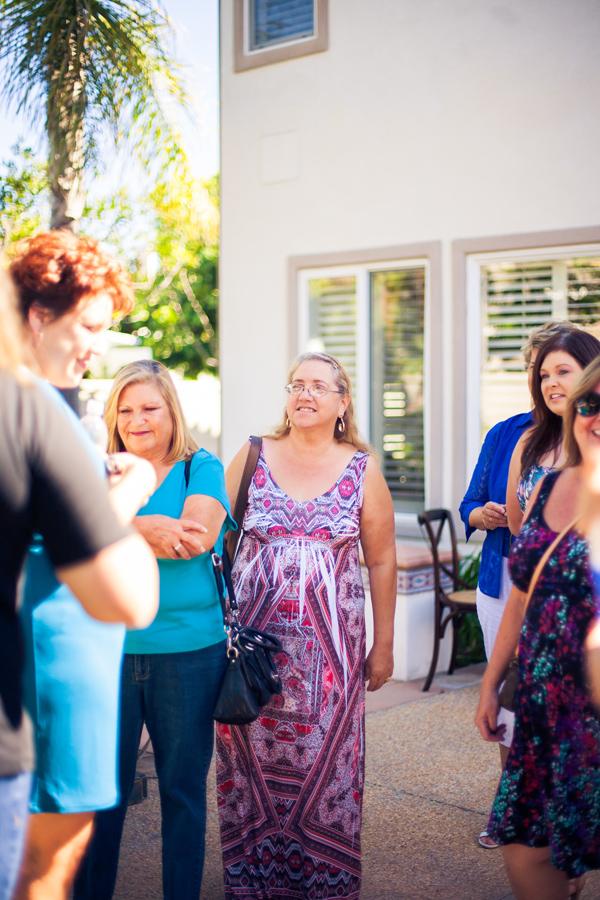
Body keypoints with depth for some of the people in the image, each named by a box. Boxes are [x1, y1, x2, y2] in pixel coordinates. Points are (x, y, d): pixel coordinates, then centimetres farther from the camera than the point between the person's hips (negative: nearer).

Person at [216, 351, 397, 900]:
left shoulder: (362, 470, 3)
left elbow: (381, 561, 7)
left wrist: (383, 644, 7)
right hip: (252, 633, 1)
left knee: (324, 759, 3)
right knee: (252, 758, 6)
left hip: (330, 642, 0)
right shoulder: (253, 458, 4)